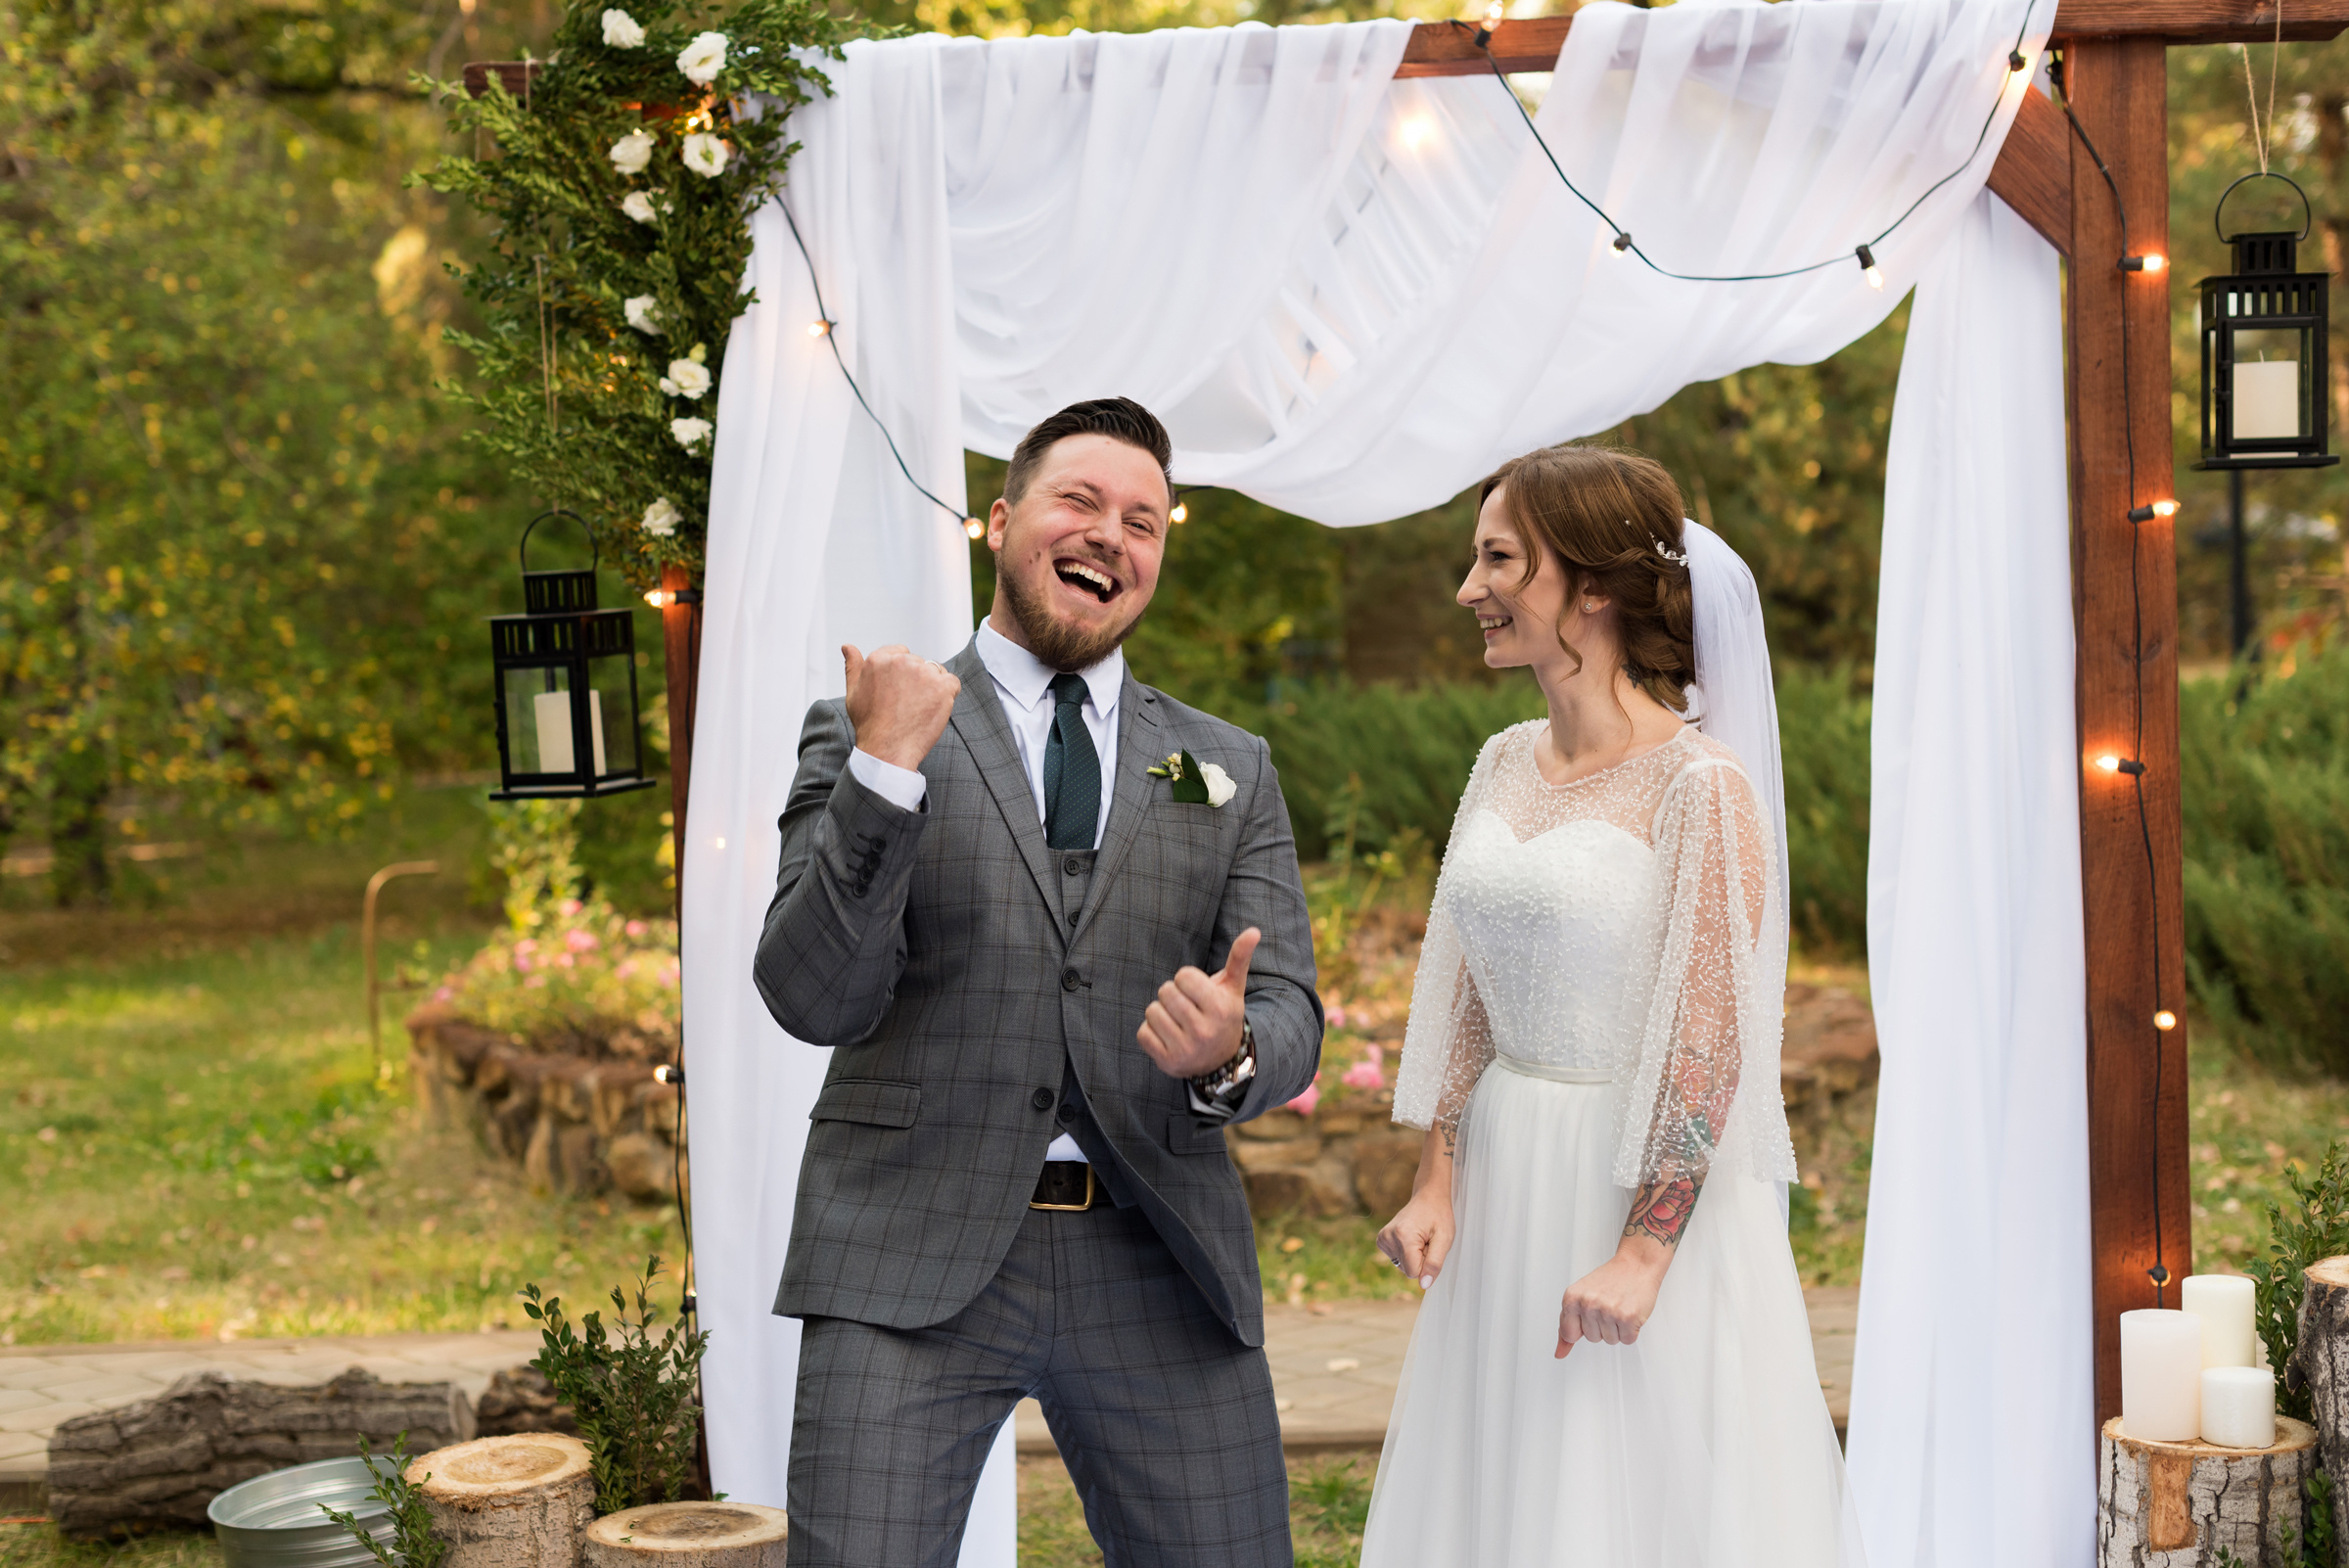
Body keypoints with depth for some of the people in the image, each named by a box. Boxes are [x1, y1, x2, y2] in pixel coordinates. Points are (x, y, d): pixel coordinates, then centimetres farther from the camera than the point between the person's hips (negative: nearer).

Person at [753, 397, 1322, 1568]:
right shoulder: (861, 734, 4)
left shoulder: (1229, 772, 14)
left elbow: (1290, 1016, 5)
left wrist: (1230, 1056, -18)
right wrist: (885, 770, -18)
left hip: (1161, 1268, 3)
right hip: (915, 1259, -3)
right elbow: (811, 998, -6)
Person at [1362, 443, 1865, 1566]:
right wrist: (1437, 1182, 5)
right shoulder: (1505, 767, 6)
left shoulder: (1701, 787, -15)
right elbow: (1460, 994, 10)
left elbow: (1708, 1037, -16)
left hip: (1647, 1189, -6)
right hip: (1506, 1183, 7)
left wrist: (1643, 1250, -18)